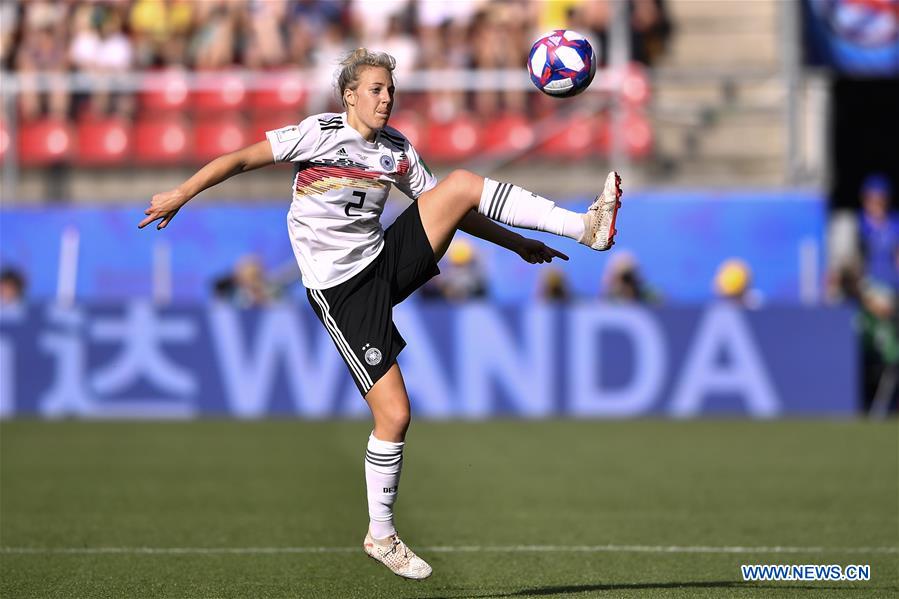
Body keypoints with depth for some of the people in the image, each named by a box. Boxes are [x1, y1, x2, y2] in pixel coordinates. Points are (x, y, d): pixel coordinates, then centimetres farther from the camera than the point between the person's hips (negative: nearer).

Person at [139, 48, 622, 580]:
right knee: (395, 415, -11)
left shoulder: (398, 150, 7)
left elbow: (449, 209, 16)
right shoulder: (321, 132, -10)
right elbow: (243, 158, -10)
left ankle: (584, 227, -11)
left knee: (462, 183, -12)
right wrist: (181, 194, -16)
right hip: (343, 291, -5)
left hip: (387, 262, 5)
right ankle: (381, 535, 6)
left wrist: (517, 243, 15)